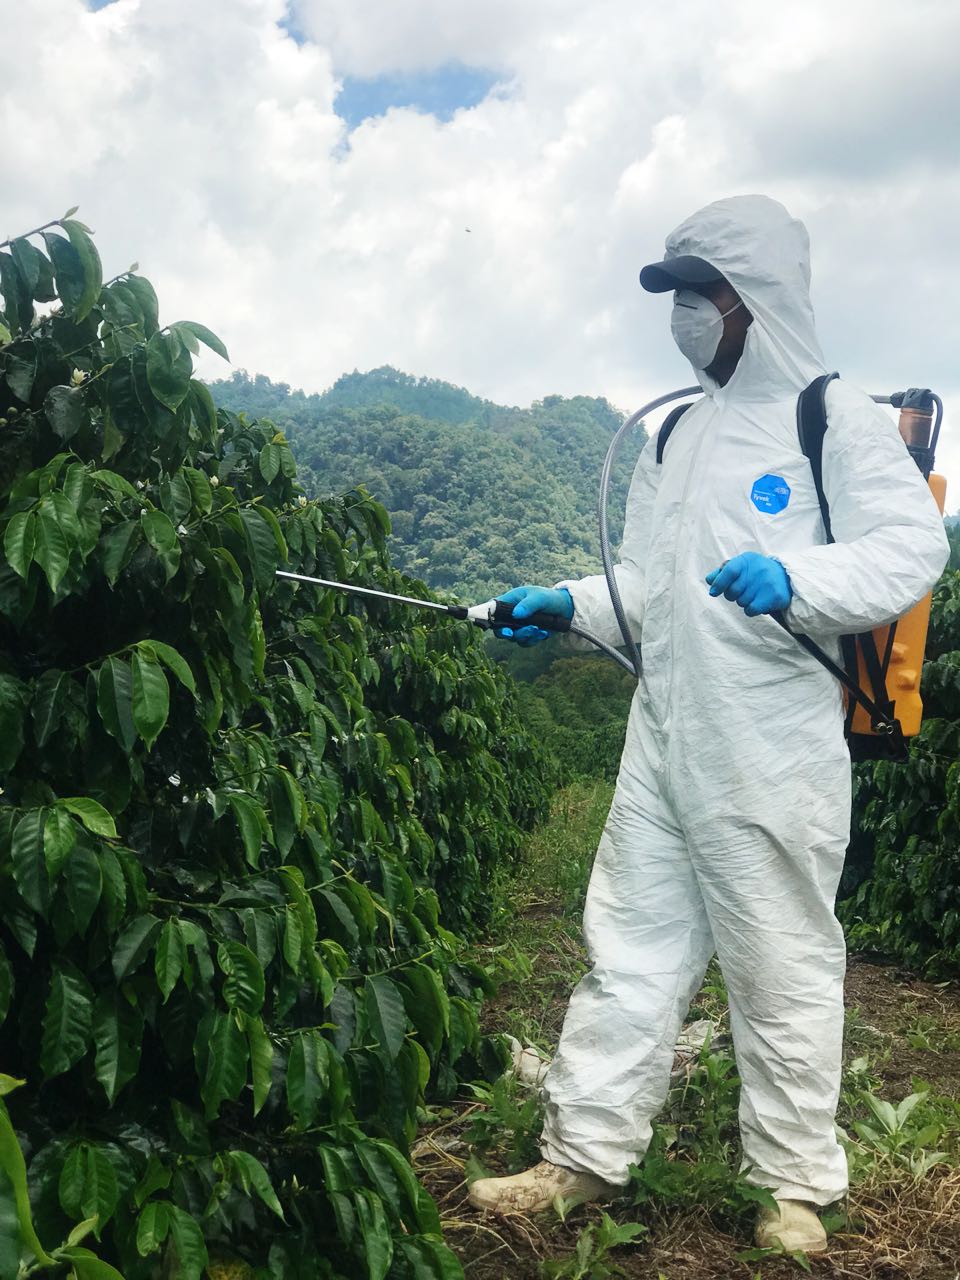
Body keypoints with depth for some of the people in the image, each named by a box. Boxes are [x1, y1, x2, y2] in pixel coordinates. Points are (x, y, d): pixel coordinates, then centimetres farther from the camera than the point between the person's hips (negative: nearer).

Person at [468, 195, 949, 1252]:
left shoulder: (837, 418, -3)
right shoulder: (677, 436, 17)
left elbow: (911, 549, -14)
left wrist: (794, 580, -29)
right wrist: (564, 603, 5)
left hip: (773, 758, -6)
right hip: (662, 745, 6)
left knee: (782, 967, 6)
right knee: (629, 948, 10)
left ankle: (796, 1182, 25)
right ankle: (585, 1154, 23)